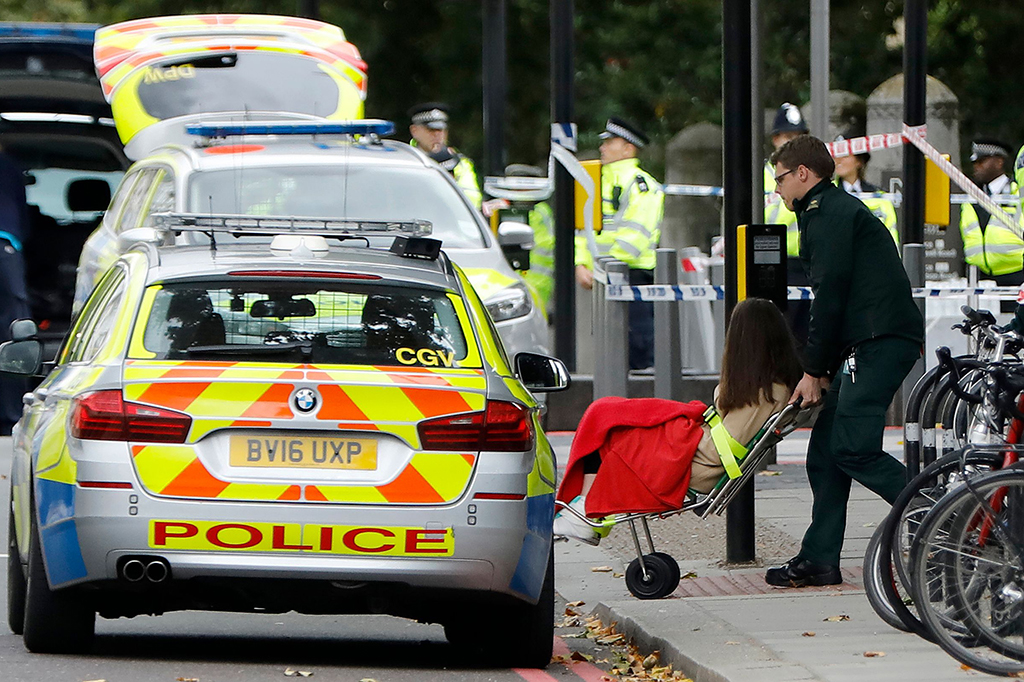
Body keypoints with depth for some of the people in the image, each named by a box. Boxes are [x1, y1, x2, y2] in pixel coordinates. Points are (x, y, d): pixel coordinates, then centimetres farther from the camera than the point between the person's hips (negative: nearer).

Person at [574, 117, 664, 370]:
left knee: (639, 347, -11)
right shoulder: (601, 183, 19)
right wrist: (582, 264, 2)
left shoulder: (640, 184, -8)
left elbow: (635, 235, -16)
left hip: (634, 275, -8)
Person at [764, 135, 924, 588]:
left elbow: (830, 294, -12)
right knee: (826, 448, 8)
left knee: (853, 449, -18)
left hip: (880, 342, -10)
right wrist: (823, 369, 17)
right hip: (877, 343, 10)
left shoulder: (826, 213, -5)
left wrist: (814, 370, -7)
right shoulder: (838, 209, 27)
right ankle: (819, 560, 8)